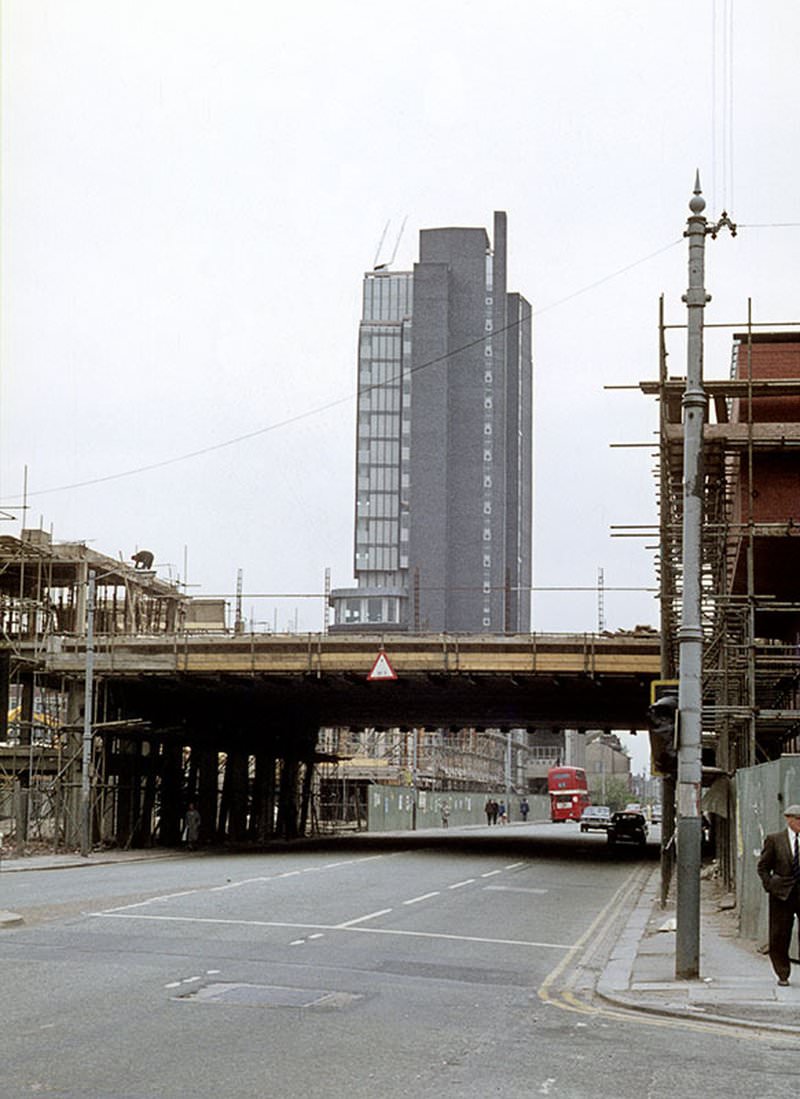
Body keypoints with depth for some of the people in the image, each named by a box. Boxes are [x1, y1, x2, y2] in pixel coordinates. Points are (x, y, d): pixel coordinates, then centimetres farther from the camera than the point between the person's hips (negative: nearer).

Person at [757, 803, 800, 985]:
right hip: (782, 895, -1)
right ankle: (782, 974, 17)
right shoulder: (774, 839, 1)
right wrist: (771, 886, -5)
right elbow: (762, 867, 5)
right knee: (779, 936, 4)